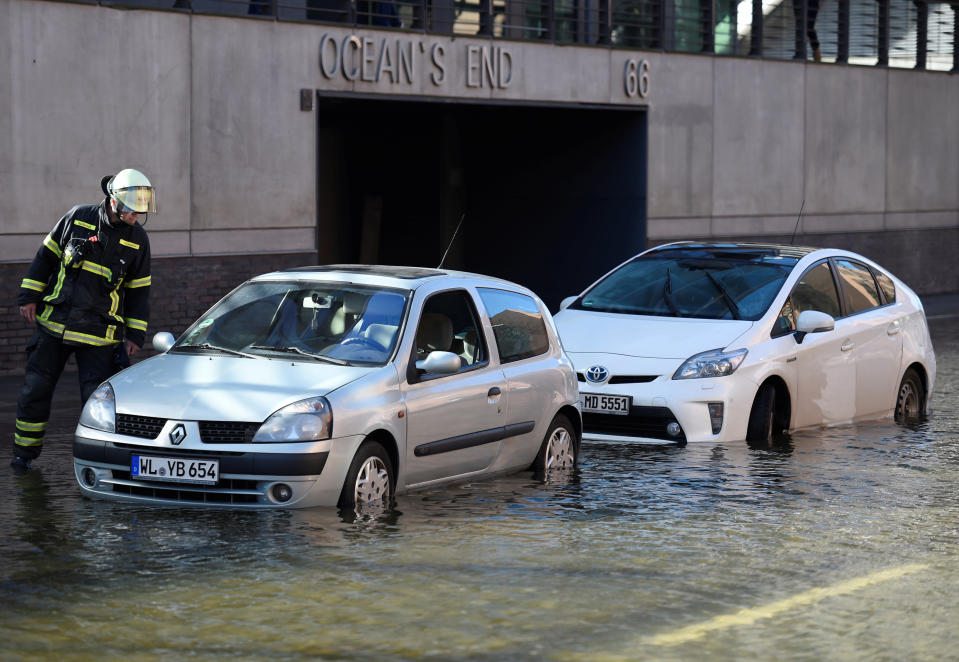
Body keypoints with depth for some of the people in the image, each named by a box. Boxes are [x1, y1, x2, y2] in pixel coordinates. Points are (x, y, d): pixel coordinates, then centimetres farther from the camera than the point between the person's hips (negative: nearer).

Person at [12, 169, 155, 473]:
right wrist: (29, 296, 3)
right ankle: (24, 453, 20)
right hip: (53, 324, 1)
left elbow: (139, 291, 7)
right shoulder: (77, 218, -3)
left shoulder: (138, 239, -1)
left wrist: (135, 335, 5)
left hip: (99, 334, -1)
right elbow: (46, 256, 7)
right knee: (34, 391, 5)